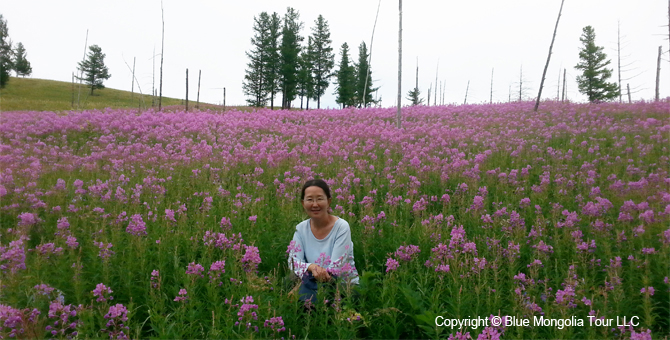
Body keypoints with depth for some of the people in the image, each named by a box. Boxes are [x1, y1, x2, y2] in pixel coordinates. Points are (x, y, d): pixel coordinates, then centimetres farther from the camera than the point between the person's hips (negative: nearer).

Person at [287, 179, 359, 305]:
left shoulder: (341, 227, -14)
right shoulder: (301, 228, 0)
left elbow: (336, 269, -20)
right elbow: (293, 261, -10)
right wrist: (311, 266, -34)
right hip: (316, 284, 4)